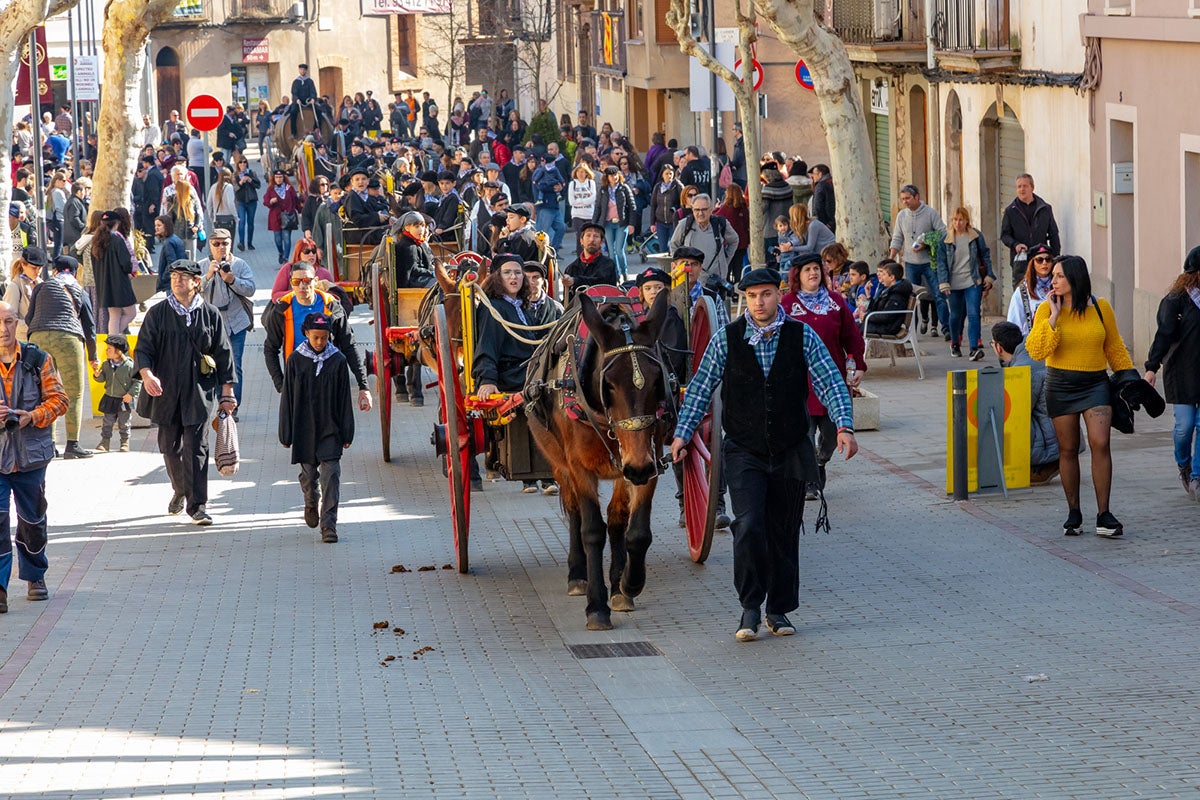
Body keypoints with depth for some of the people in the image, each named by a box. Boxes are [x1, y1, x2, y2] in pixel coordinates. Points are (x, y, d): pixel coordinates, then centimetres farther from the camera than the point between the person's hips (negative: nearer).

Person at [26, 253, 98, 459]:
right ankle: (72, 444, -6)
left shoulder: (41, 287, 16)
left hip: (38, 337, 2)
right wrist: (92, 356, 27)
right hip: (68, 339, -2)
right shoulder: (80, 292, 16)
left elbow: (29, 318, 16)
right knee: (74, 393, 1)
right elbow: (89, 326, 17)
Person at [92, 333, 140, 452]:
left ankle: (125, 443, 18)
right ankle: (105, 442, 13)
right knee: (107, 422, 5)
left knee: (124, 423, 5)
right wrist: (97, 374, -15)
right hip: (110, 398, 4)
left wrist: (131, 393, -16)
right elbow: (102, 379, 7)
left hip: (124, 399, -4)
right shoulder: (106, 364, 1)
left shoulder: (130, 365, -15)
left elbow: (138, 380, -10)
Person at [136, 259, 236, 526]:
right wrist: (147, 374, -19)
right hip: (166, 392, 2)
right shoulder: (157, 313, 5)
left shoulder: (210, 314, 4)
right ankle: (180, 491, 35)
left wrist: (227, 393, 6)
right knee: (170, 446, 10)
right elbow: (143, 348, 1)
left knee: (196, 447, -9)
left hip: (199, 392, -2)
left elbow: (223, 354, 8)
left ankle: (197, 504, -8)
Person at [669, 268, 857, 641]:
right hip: (744, 453, -2)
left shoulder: (802, 336, -3)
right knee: (749, 526, -18)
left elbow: (831, 383, -6)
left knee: (784, 533, 8)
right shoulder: (726, 338, -4)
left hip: (790, 453, 2)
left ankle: (779, 610, 22)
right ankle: (750, 609, -5)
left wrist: (845, 426, -20)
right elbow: (700, 387, 3)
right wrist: (682, 433, 0)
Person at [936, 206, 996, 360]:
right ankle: (955, 344, 35)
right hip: (954, 283, 1)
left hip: (973, 282, -1)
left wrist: (989, 277, 2)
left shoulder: (976, 236, 1)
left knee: (973, 314, -13)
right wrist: (943, 283, -8)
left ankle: (975, 348, -18)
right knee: (956, 315, 13)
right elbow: (941, 262, 0)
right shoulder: (945, 239, 1)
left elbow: (985, 256, 7)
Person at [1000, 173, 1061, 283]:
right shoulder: (1010, 211, 8)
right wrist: (1015, 245, -12)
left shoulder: (1045, 209, 10)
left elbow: (1053, 235, 13)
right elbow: (1004, 234, 8)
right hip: (1020, 260, -1)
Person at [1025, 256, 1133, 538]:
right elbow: (1036, 351, -14)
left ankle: (1103, 515, -12)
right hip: (1060, 385, 0)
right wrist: (1054, 316, -16)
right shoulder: (1046, 309, -3)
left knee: (1100, 443, -14)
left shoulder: (1100, 307, 1)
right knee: (1068, 449, 5)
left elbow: (1114, 347, 13)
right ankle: (1074, 513, 17)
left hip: (1095, 384, 0)